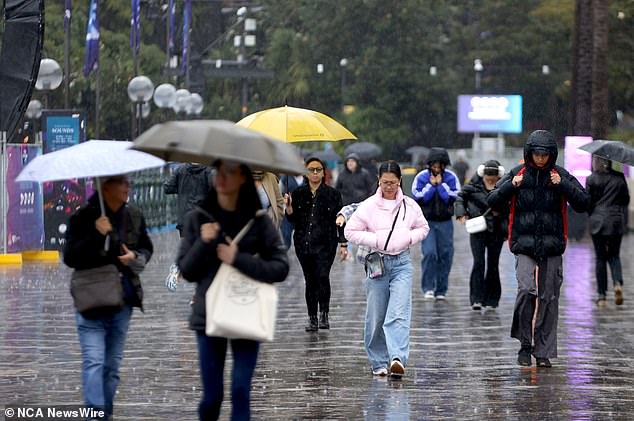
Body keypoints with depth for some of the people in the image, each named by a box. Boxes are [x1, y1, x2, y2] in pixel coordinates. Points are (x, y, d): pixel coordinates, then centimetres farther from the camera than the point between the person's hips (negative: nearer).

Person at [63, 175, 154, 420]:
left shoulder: (134, 217, 6)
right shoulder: (84, 217, -8)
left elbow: (147, 248, 18)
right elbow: (69, 258, -11)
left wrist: (136, 257, -5)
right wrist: (96, 235, -24)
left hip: (123, 300, 5)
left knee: (112, 364, 11)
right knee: (93, 361, -15)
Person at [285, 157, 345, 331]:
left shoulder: (332, 194, 3)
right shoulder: (298, 193, 8)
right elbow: (293, 219, 6)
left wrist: (343, 243, 1)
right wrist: (289, 207, -13)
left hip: (325, 244, -2)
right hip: (304, 244, 3)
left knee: (323, 276, -18)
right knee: (310, 281, 7)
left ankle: (324, 314, -7)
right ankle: (312, 318, 14)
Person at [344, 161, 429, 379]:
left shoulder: (409, 205, 4)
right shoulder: (369, 206, -3)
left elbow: (423, 227, 18)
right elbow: (351, 231, -2)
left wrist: (410, 237, -1)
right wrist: (375, 240, -11)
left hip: (402, 263, 0)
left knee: (399, 314, -15)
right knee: (376, 317, 4)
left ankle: (398, 359, -27)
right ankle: (379, 363, 16)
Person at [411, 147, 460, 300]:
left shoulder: (451, 177, 1)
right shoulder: (421, 177, -1)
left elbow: (453, 197, -9)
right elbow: (418, 197, -10)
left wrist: (441, 184, -11)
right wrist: (431, 185, -11)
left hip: (445, 222, 2)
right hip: (427, 221, -2)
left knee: (445, 254, 2)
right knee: (429, 253, -14)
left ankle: (441, 290, 11)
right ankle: (428, 288, -8)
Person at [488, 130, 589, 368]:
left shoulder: (561, 176, 4)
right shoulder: (518, 174, 4)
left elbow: (583, 203, -1)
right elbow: (493, 202, 4)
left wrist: (563, 185, -14)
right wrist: (511, 186, -12)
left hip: (552, 245, 1)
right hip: (524, 244, -1)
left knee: (548, 298, 2)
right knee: (526, 290, -18)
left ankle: (544, 351, 11)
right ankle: (525, 342, -1)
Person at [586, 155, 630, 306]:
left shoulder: (592, 179, -6)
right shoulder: (619, 177, 1)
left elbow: (587, 202, -3)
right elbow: (626, 199, 6)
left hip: (598, 222, -2)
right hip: (616, 222, 2)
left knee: (600, 258, 6)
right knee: (614, 255, 15)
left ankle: (602, 295, 5)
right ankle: (618, 282, -12)